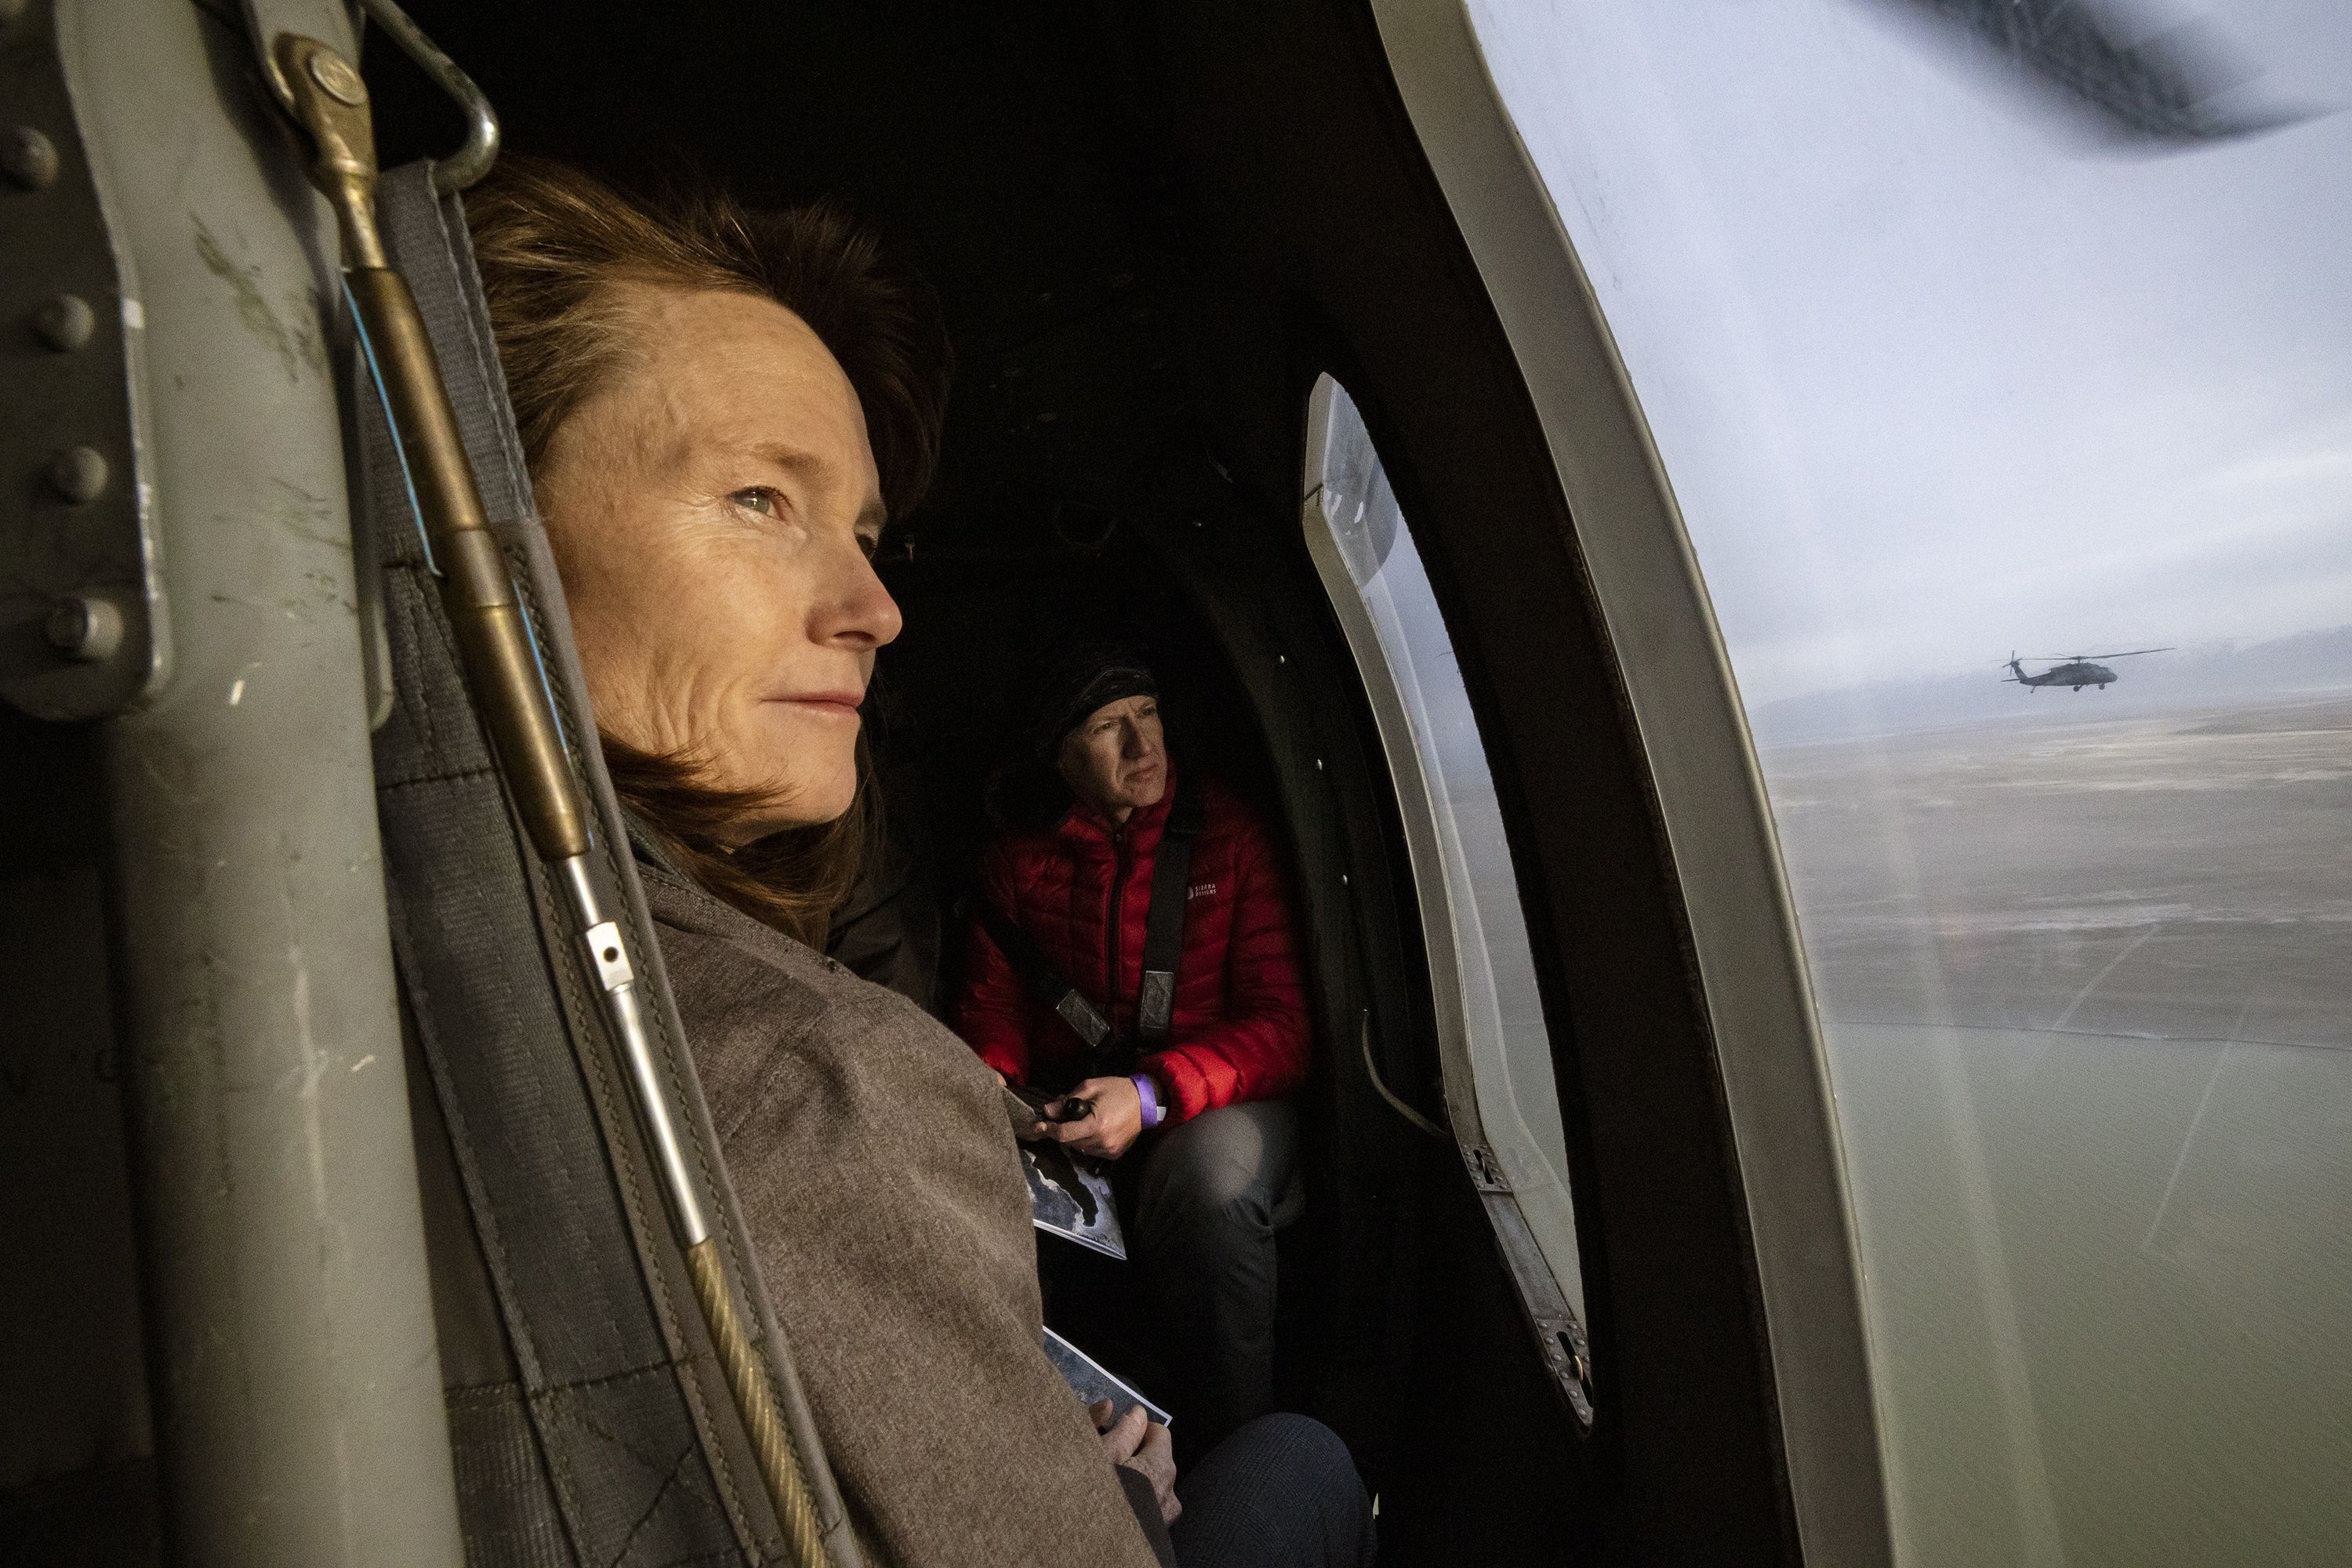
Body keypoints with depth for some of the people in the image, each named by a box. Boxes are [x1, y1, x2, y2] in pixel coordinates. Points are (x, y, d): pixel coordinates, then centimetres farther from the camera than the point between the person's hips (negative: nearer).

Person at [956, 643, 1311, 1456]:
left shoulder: (1232, 834, -3)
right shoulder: (1018, 857, 7)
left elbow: (1284, 1023, -9)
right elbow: (992, 1004, 13)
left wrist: (1154, 1094, -26)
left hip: (1221, 1098, -2)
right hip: (1073, 1101, 3)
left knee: (1206, 1179, -38)